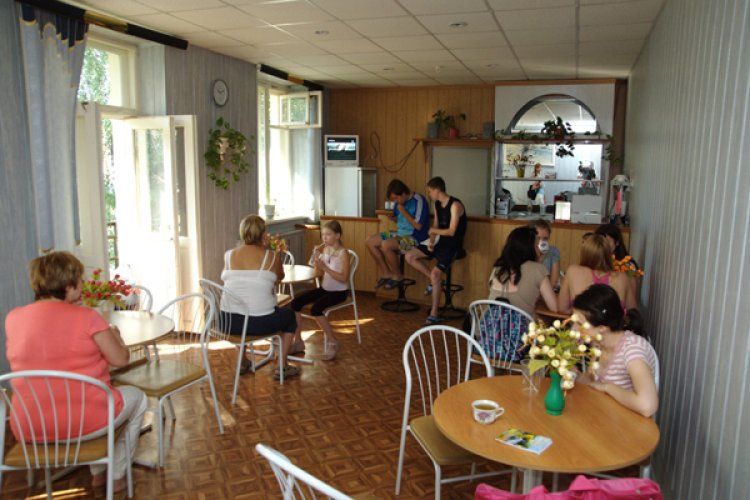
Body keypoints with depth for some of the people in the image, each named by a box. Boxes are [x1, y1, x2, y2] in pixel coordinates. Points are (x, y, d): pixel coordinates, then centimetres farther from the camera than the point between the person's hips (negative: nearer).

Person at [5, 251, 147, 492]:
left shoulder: (13, 318, 0)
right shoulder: (86, 316, -15)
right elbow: (120, 359, -9)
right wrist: (115, 335, 10)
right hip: (83, 423, -6)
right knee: (137, 397, 25)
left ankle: (98, 472, 41)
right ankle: (117, 476, 30)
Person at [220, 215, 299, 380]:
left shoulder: (229, 255, 1)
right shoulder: (271, 256, -6)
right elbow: (280, 276, 13)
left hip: (228, 322, 4)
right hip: (259, 323, -4)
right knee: (289, 316, 26)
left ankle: (242, 362, 47)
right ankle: (282, 367, 26)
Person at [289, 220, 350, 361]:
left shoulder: (343, 253, -14)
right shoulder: (324, 249, 5)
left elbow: (344, 278, -21)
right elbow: (320, 274, 5)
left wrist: (325, 267, -27)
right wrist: (316, 257, -10)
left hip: (339, 291, -7)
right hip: (324, 288, 7)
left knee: (315, 309, -30)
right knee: (295, 303, -9)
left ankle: (333, 343, -12)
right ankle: (298, 340, 3)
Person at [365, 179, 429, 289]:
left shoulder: (418, 201, -16)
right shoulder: (400, 202, 7)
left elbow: (418, 226, -20)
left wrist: (403, 211, -16)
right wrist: (391, 217, -1)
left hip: (414, 238, -9)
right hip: (399, 233, 9)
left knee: (386, 245, -31)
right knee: (370, 241, -1)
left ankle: (398, 276, -9)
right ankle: (386, 273, 5)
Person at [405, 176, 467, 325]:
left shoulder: (455, 205, -18)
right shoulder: (437, 204, 9)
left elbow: (451, 231, -21)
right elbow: (435, 226, 12)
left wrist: (433, 231, -6)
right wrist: (431, 242, -7)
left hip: (452, 246, -8)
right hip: (440, 242, 9)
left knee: (435, 273, -26)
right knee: (409, 256, -3)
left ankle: (434, 314, -18)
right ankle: (434, 281, 8)